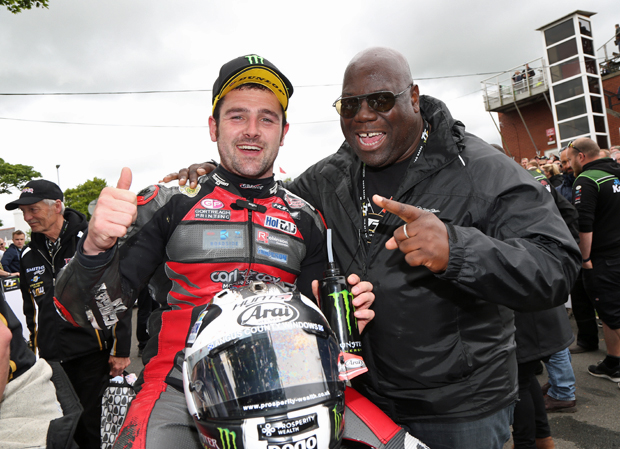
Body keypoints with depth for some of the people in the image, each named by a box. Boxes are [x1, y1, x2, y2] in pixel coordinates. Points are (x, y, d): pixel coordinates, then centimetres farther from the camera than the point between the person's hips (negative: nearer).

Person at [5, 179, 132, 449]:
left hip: (93, 355, -5)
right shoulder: (29, 256, 10)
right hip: (51, 360, 5)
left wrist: (121, 349, -10)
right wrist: (35, 351, 21)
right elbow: (31, 310, 22)